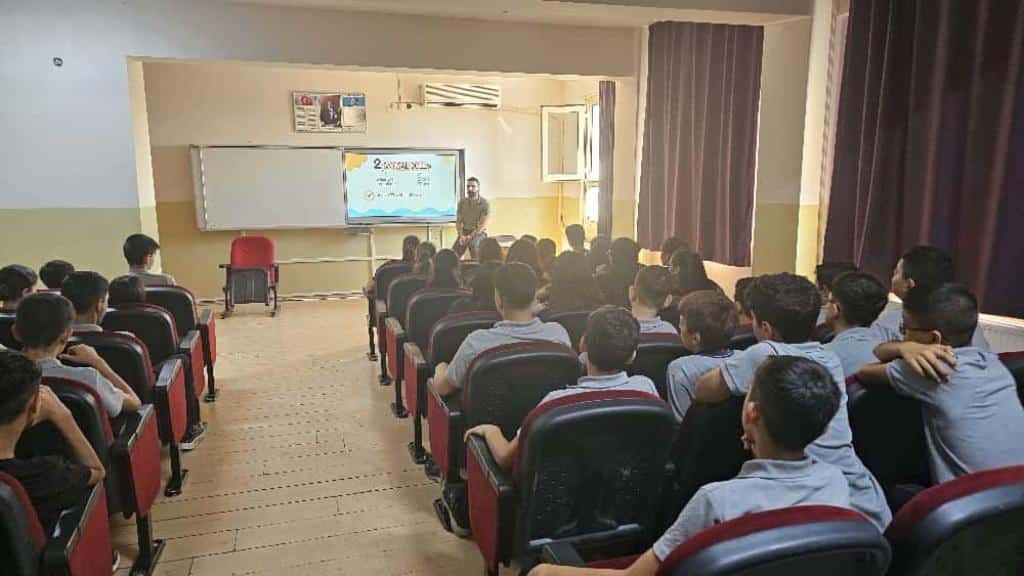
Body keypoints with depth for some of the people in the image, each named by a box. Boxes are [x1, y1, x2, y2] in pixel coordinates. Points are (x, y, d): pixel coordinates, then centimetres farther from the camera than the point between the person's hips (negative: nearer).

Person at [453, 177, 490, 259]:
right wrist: (461, 236, -12)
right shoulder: (462, 202, 6)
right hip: (465, 231, 4)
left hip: (479, 232, -4)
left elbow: (483, 225, -13)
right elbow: (458, 221, 6)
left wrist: (470, 236, -22)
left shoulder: (485, 203, -7)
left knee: (472, 245, -37)